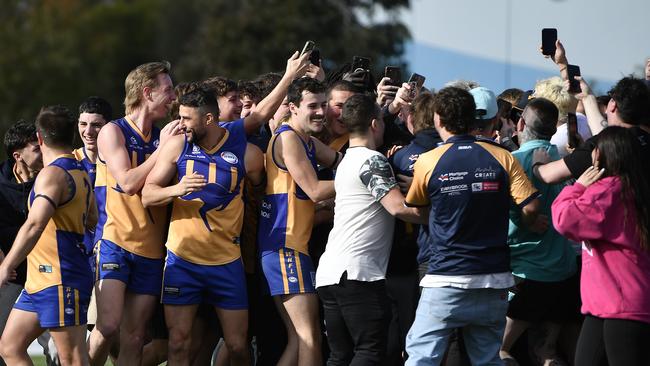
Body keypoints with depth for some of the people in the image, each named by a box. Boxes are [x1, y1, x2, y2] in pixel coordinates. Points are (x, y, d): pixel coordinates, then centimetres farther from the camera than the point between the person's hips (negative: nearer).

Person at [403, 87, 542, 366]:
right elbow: (530, 207, -5)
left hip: (445, 279, -3)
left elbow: (414, 206, 10)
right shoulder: (502, 158, 0)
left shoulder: (428, 162, -5)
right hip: (494, 280, 3)